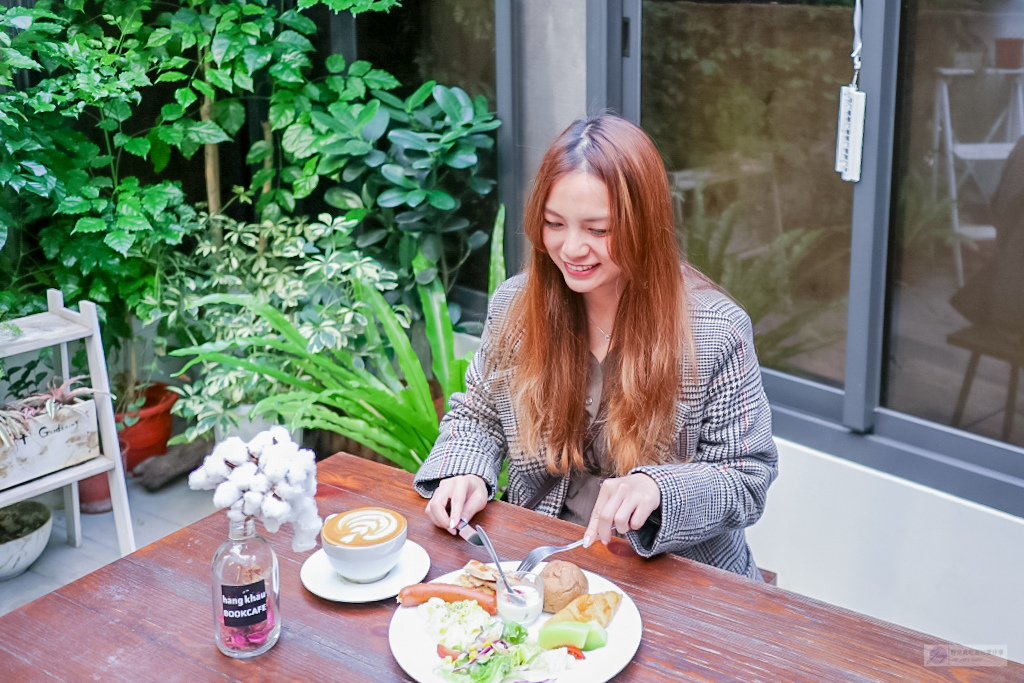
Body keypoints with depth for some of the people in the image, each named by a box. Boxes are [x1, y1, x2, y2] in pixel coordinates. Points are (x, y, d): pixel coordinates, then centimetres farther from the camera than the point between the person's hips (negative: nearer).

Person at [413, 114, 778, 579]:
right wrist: (464, 471, -7)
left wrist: (659, 489, -27)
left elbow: (748, 480, -8)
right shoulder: (515, 305, 0)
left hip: (671, 576, -2)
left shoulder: (716, 331, -12)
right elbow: (477, 417, 15)